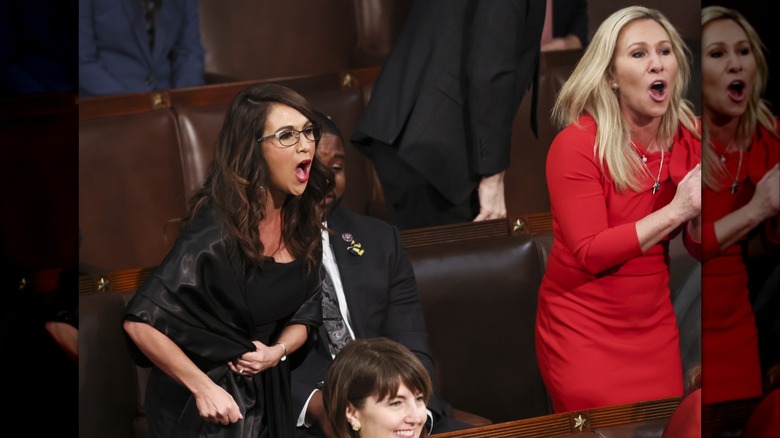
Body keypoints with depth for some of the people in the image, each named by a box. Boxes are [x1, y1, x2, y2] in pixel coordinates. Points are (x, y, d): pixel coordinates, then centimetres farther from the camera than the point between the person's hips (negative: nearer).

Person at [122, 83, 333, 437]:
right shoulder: (218, 232, -25)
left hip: (267, 392, 7)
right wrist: (203, 389, -23)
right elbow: (140, 322, -27)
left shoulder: (302, 218, -3)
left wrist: (278, 350, -13)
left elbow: (305, 313, 7)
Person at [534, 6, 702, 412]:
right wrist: (674, 211, -26)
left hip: (654, 321, 5)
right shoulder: (576, 145, -17)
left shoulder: (689, 137, -2)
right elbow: (590, 254, -22)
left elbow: (698, 248, 4)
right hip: (584, 328, -5)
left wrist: (701, 211, -17)